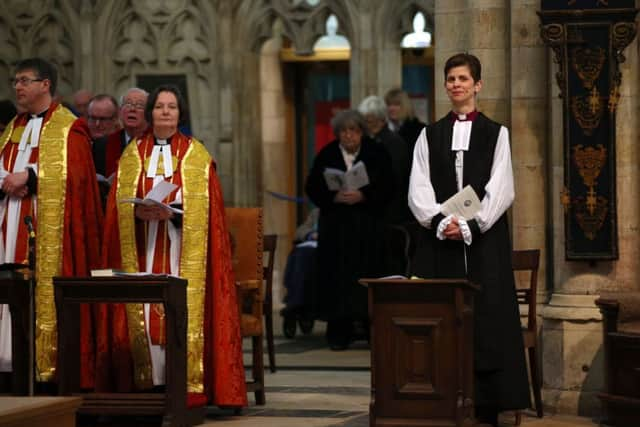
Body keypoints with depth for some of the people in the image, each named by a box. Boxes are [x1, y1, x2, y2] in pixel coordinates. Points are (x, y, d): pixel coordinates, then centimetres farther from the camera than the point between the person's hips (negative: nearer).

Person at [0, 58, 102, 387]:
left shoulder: (69, 129, 0)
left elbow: (73, 174, -13)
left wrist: (28, 177, -16)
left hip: (49, 228, -6)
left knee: (46, 295, -10)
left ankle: (50, 364, -9)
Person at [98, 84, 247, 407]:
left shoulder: (196, 155, 7)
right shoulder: (133, 154, 13)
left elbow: (202, 207, 0)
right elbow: (120, 203, 8)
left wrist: (171, 212, -17)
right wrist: (139, 211, -13)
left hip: (182, 247, -2)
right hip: (143, 248, 2)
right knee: (145, 307, -5)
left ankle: (185, 379, -7)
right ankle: (150, 380, -2)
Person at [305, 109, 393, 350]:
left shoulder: (377, 154, 2)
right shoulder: (326, 156, 5)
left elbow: (387, 189, -3)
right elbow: (312, 188, 2)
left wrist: (363, 196, -19)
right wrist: (334, 197, -16)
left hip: (368, 225, -1)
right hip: (335, 225, 1)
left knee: (367, 274, -4)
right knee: (337, 276, -3)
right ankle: (339, 333, 1)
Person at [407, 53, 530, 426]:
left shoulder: (496, 134, 5)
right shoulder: (430, 136, 11)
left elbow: (500, 190, -3)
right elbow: (419, 190, 3)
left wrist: (469, 226, -14)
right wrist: (440, 222, -13)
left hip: (484, 239, -2)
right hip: (439, 241, 2)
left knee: (487, 321, -4)